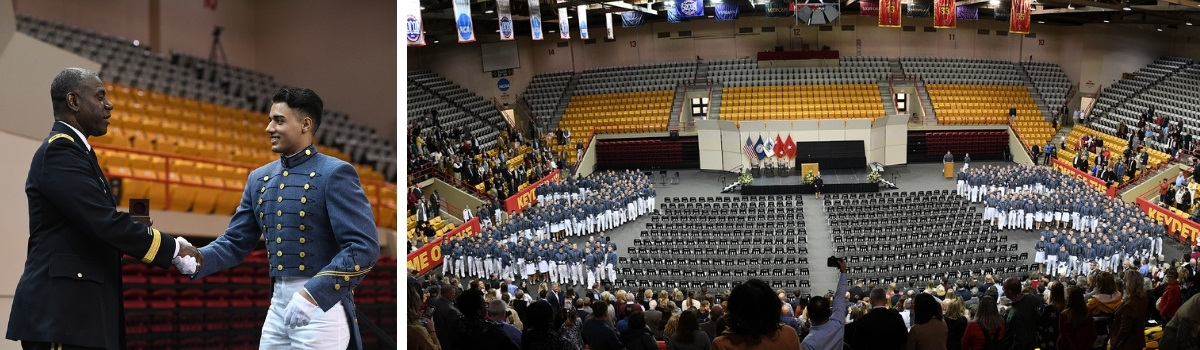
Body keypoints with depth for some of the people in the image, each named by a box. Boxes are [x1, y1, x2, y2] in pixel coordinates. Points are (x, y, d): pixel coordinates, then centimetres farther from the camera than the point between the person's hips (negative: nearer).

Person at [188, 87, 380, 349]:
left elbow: (364, 247, -17)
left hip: (322, 305, -6)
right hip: (278, 307, 7)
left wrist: (313, 294, -25)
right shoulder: (259, 178, 12)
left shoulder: (335, 174, -9)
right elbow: (235, 243, 14)